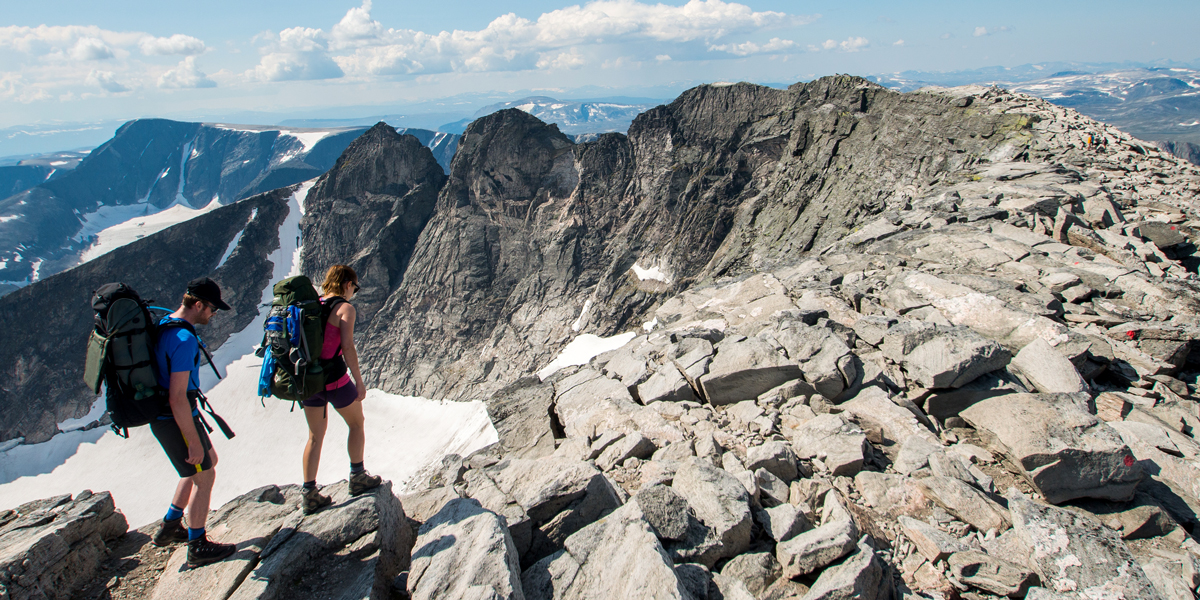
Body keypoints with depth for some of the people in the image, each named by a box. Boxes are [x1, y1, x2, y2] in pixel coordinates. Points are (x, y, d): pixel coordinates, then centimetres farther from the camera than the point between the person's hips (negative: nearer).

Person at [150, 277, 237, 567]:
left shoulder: (165, 325, 7)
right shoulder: (184, 339, -26)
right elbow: (177, 398, -28)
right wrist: (194, 442, -21)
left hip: (163, 415, 10)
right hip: (176, 421, -10)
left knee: (208, 460, 23)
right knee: (204, 476, 4)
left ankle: (170, 527, 33)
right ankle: (198, 548, 17)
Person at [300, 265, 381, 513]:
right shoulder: (345, 308, -9)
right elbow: (347, 347, -18)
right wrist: (359, 382, -13)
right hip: (334, 379, -6)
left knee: (315, 436, 16)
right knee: (356, 423, 17)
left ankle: (310, 495, 19)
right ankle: (358, 477, 23)